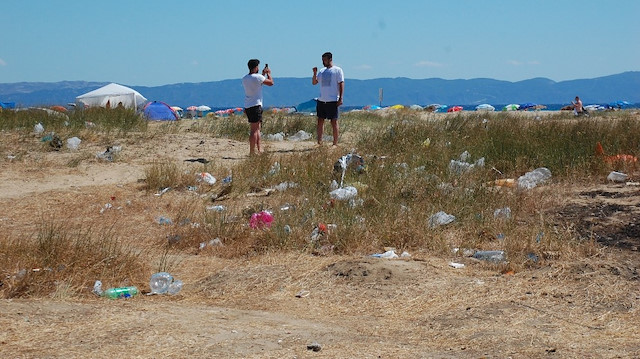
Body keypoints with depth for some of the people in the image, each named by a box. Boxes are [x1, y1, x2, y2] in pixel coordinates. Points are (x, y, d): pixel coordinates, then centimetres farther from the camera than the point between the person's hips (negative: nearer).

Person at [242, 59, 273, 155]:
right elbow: (271, 83, -3)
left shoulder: (244, 78, 11)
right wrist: (268, 73, 13)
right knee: (254, 130, -7)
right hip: (255, 105, -8)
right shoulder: (257, 77, -13)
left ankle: (259, 150, 15)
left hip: (247, 106, 8)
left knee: (257, 129, 15)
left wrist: (263, 74, 29)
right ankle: (252, 152, -8)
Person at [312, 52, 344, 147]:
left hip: (333, 101, -6)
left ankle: (335, 143, 1)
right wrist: (315, 73, -2)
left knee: (334, 122, -2)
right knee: (320, 121, 6)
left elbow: (341, 84, -6)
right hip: (321, 100, 6)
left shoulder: (337, 70, -1)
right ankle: (319, 143, 11)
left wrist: (341, 98, -13)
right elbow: (314, 82, 15)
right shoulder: (321, 71, 16)